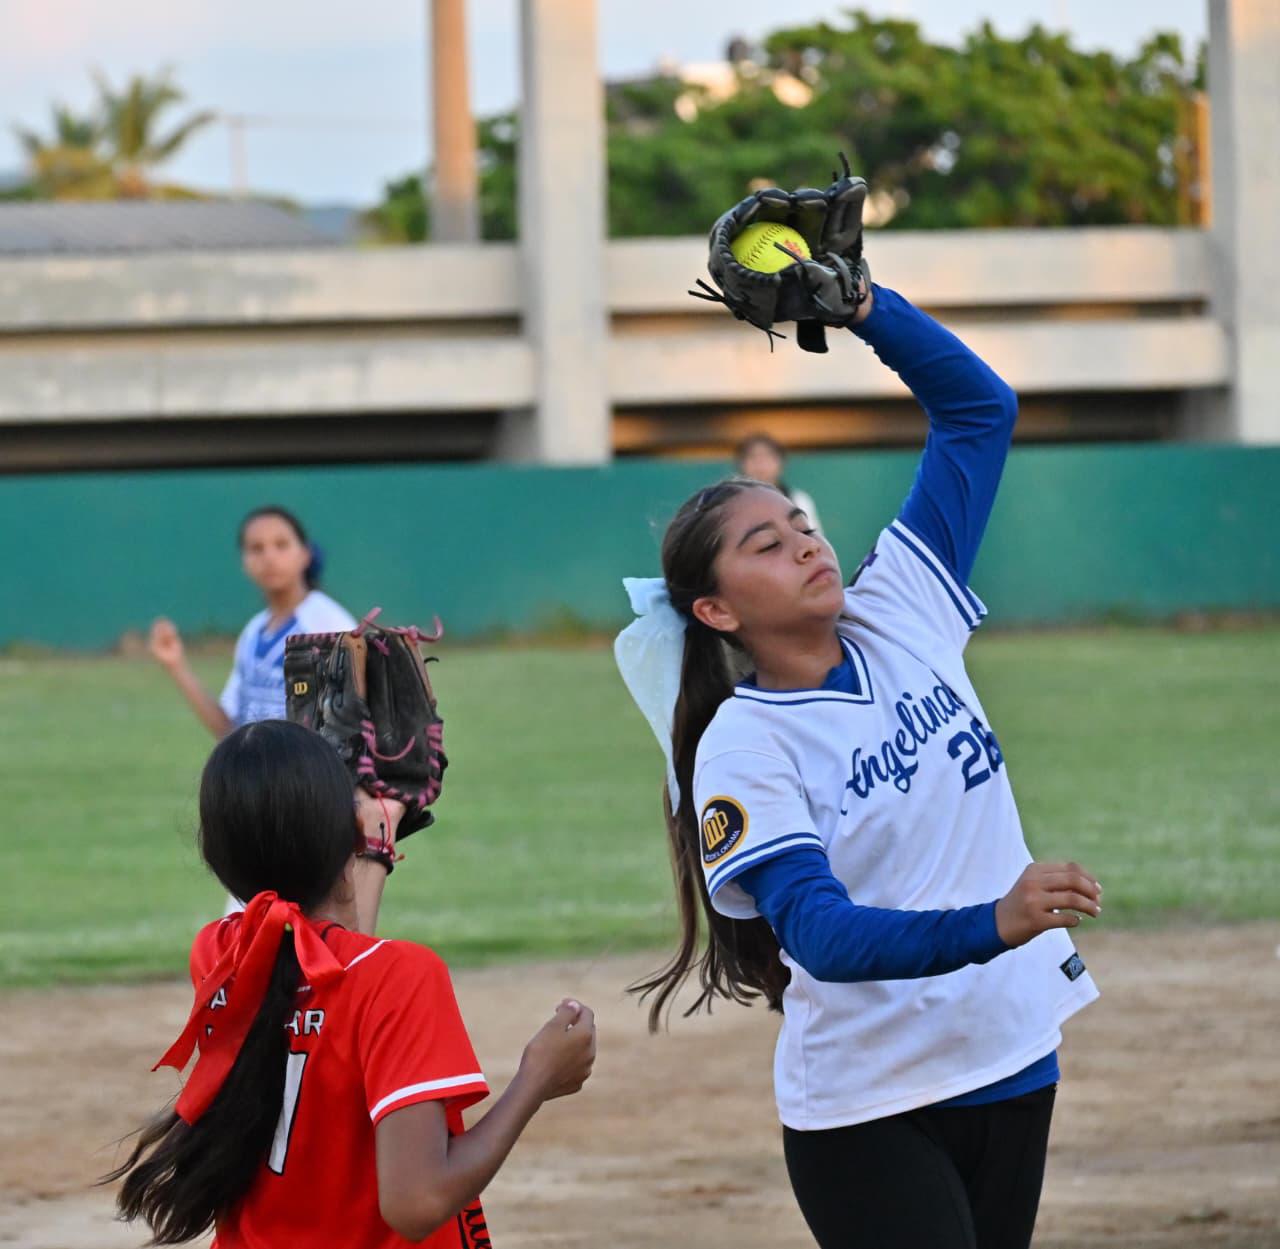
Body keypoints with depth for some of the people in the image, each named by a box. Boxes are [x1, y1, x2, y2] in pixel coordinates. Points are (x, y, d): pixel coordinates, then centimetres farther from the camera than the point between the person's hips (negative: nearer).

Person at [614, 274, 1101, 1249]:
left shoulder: (900, 619, 3)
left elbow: (979, 406, 7)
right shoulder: (742, 748, -12)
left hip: (1010, 1062, 5)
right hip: (870, 1111, -5)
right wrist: (992, 925, -41)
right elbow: (823, 934, -25)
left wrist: (858, 305, -8)